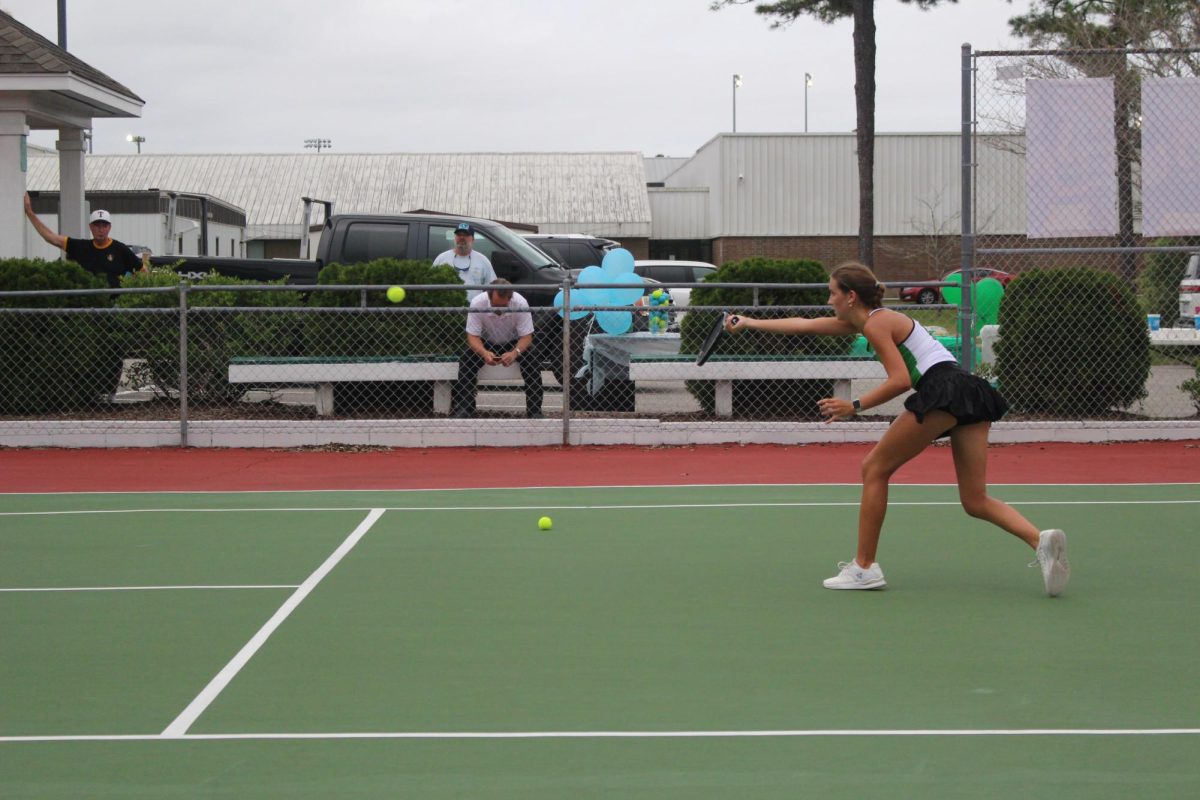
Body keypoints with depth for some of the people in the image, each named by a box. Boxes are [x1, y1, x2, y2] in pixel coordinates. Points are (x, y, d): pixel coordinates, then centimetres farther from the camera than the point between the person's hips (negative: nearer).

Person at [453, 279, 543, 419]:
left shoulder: (521, 303, -29)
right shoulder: (477, 303, -29)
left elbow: (527, 336, -24)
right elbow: (472, 336, -24)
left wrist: (514, 353, -45)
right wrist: (484, 353, -45)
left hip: (514, 343, 0)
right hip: (486, 343, 0)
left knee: (532, 364, -27)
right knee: (465, 363, -27)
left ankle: (535, 412, -18)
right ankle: (463, 409, -19)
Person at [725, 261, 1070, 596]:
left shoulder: (876, 324, -2)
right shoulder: (862, 320, 25)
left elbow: (900, 380, -12)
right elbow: (803, 324, 33)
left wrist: (854, 406, -6)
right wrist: (749, 323, 38)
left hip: (943, 389, -9)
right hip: (971, 391, 9)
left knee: (875, 468, 4)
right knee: (976, 501, 5)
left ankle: (864, 567, 5)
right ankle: (1041, 540, -19)